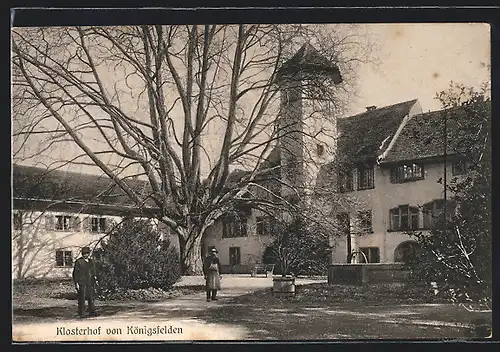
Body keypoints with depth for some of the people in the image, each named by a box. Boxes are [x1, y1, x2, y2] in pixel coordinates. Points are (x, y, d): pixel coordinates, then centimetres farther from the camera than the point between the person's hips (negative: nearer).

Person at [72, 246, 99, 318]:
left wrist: (95, 280, 15)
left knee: (91, 298, 8)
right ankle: (81, 313, 2)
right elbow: (75, 273, -5)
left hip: (90, 283, 6)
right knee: (82, 299, -4)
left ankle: (92, 312, 17)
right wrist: (76, 283, -10)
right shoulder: (79, 262, -3)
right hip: (82, 284, -5)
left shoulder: (91, 262, 15)